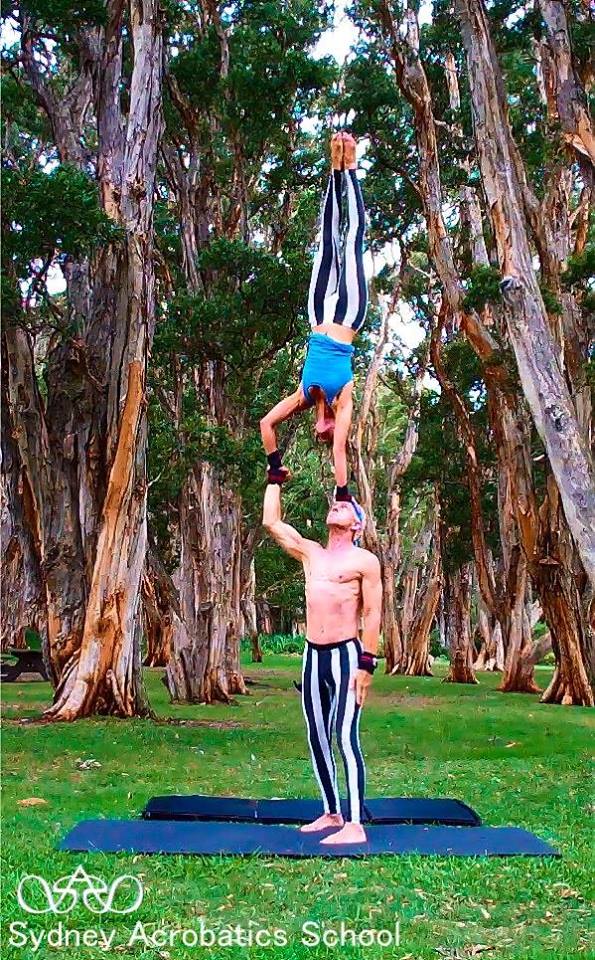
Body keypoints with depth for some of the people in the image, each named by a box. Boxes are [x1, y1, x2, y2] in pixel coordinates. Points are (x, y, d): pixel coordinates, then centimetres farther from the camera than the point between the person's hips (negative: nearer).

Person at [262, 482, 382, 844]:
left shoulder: (365, 560, -2)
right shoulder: (310, 553, 14)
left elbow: (372, 614, -6)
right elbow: (271, 521, 16)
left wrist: (367, 664, -13)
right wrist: (275, 479, 19)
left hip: (346, 654, -6)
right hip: (313, 655, 6)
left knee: (346, 737, -12)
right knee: (317, 739, 10)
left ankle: (355, 825, -9)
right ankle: (331, 813, 23)